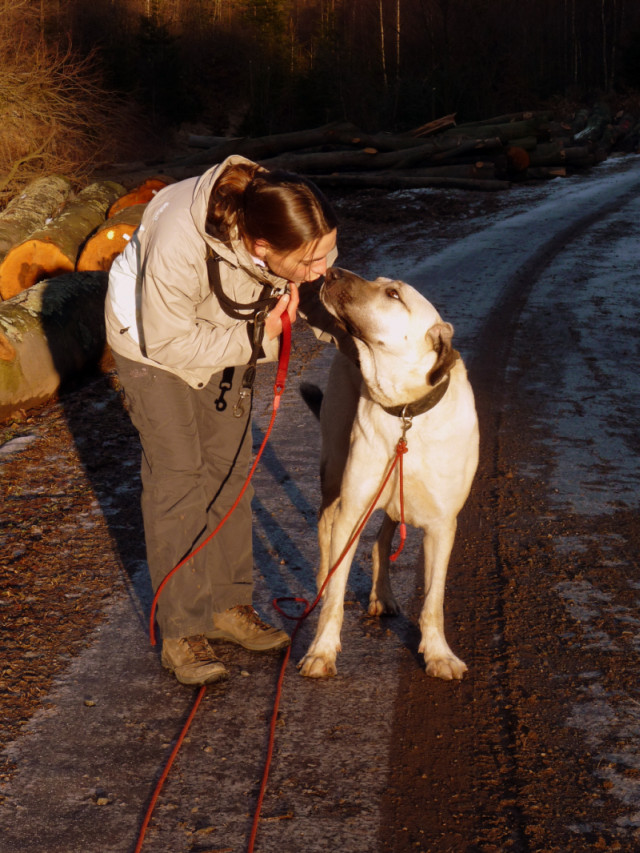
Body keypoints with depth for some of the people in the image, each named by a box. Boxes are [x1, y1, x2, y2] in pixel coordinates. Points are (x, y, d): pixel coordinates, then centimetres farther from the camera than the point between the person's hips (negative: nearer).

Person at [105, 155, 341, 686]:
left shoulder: (304, 235, -29)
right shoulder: (178, 246, -43)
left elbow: (318, 294, -8)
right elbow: (168, 342, -30)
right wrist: (257, 340, -33)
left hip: (226, 336, 5)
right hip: (151, 337, -5)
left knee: (230, 466, 9)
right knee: (177, 475, -8)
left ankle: (229, 605, 23)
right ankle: (181, 633, 1)